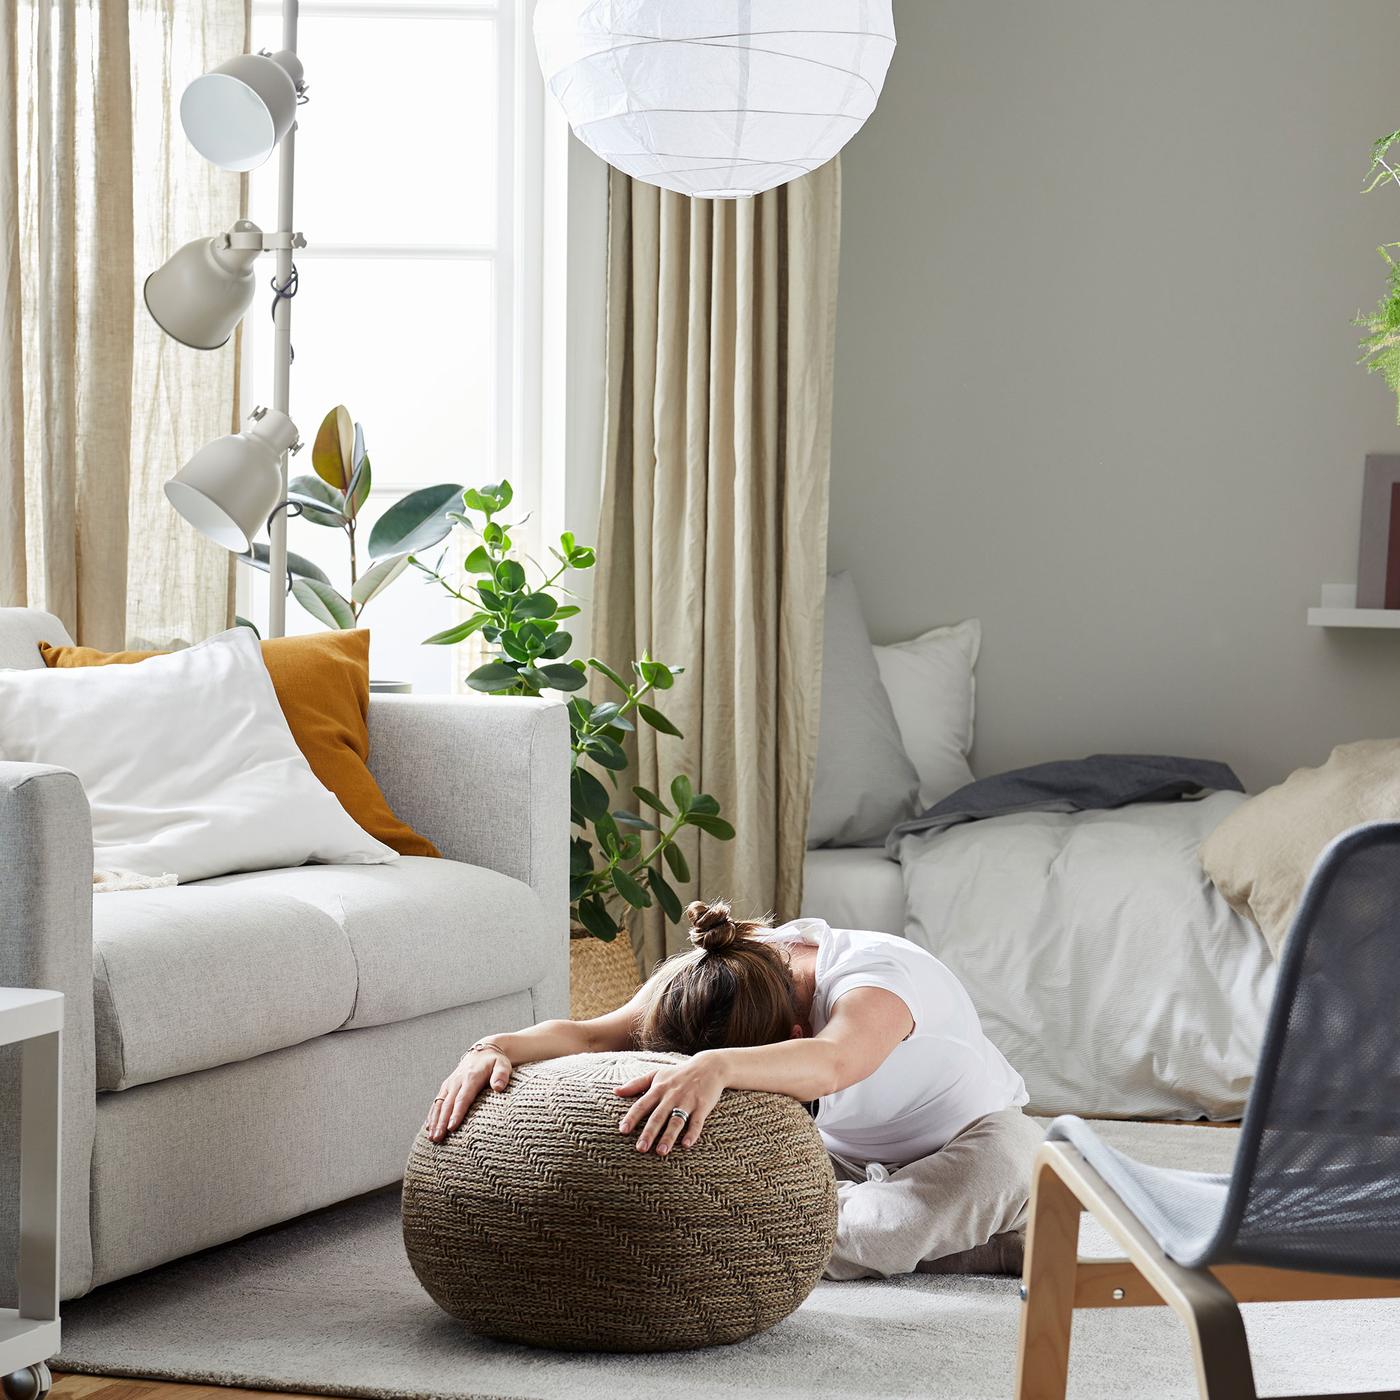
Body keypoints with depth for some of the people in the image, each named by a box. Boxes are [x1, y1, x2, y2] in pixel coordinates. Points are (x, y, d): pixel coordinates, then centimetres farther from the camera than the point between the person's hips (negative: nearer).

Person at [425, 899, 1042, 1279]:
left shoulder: (879, 978, -39)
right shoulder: (715, 979, -20)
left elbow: (832, 1063, -62)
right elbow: (596, 1033, -32)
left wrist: (713, 1069, -80)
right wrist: (499, 1046, -51)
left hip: (968, 1136, -8)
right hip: (846, 1154, 8)